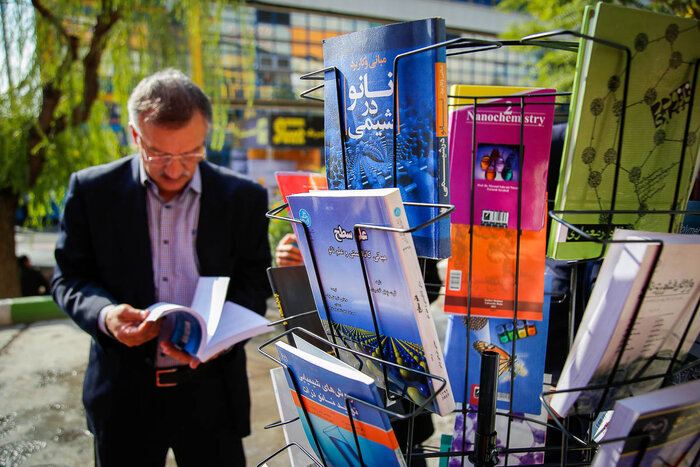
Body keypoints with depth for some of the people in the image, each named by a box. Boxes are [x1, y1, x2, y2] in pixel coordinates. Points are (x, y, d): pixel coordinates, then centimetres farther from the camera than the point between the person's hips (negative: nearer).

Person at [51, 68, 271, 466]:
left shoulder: (244, 197, -4)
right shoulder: (92, 190, -3)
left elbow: (256, 284, 0)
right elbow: (69, 277, 2)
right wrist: (104, 314, -19)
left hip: (212, 392, 0)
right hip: (123, 392, 1)